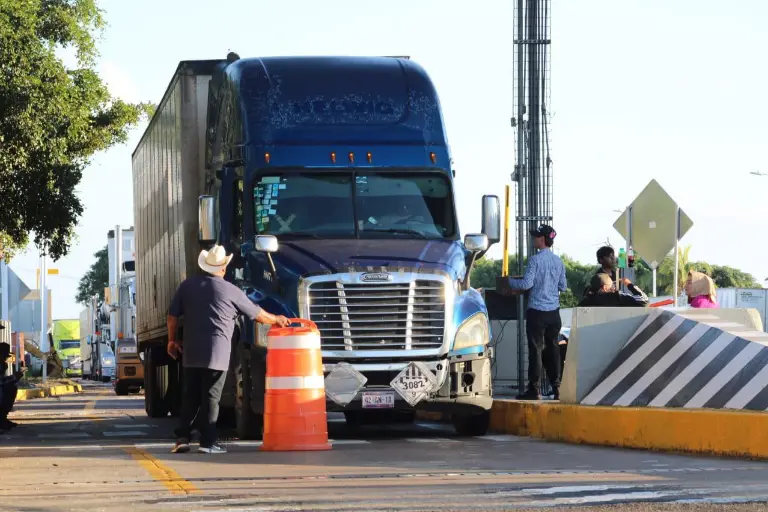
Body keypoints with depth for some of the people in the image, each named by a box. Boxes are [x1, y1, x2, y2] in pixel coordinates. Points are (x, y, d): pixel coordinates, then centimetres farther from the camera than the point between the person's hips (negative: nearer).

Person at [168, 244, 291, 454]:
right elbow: (257, 314, 6)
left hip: (191, 352, 4)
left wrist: (172, 340, 21)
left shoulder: (187, 285, 5)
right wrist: (277, 319, 23)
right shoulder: (230, 291, -4)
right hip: (217, 353, -4)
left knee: (190, 396, 10)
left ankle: (182, 437, 5)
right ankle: (208, 441, -3)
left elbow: (173, 316, 7)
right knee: (211, 397, -2)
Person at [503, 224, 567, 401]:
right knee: (552, 347, 11)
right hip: (554, 311, 6)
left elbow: (527, 283, -14)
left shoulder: (535, 259, -11)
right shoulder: (558, 261, 8)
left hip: (537, 311, -6)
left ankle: (535, 389, -4)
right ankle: (556, 387, 11)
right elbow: (563, 286, 14)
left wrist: (509, 282, 3)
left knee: (535, 348, -3)